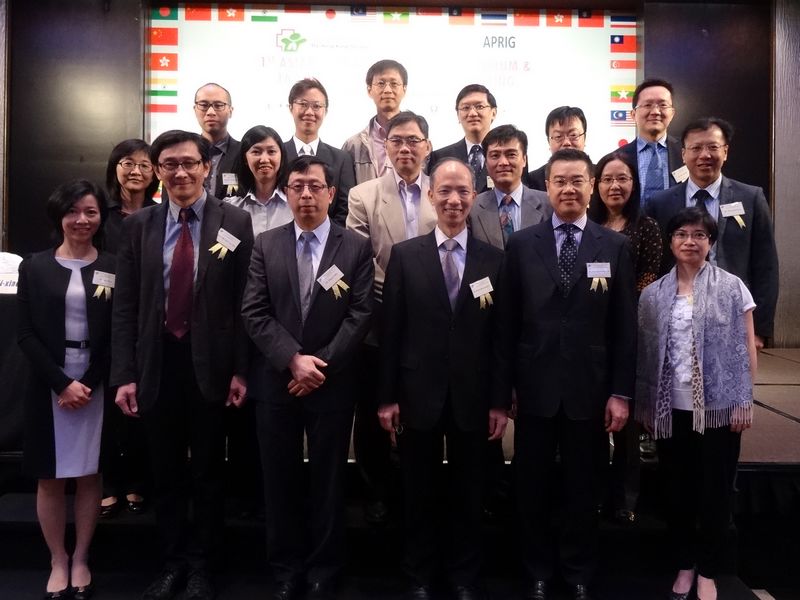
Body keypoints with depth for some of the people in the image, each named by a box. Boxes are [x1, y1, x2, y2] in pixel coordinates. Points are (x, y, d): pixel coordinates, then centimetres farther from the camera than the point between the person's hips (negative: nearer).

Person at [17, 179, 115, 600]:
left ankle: (81, 560, 23)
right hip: (49, 385, 1)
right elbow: (25, 333, -1)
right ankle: (58, 563, 22)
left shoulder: (113, 268, 1)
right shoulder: (34, 267, 4)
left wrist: (89, 384, -9)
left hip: (97, 385, -1)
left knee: (90, 475, 7)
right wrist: (62, 383, -10)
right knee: (50, 478, 6)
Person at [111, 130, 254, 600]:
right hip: (156, 364, 2)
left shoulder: (235, 222, -3)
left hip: (210, 364, -2)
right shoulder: (139, 225, 5)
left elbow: (245, 302, -4)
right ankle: (174, 562, 33)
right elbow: (126, 305, 4)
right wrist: (124, 374, -1)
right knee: (166, 473, 15)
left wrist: (241, 370, -7)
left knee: (208, 471, 11)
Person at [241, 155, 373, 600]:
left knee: (329, 479, 9)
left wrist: (322, 363, -13)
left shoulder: (357, 247, 0)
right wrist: (293, 359, -14)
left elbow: (361, 314, -6)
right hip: (276, 380, 2)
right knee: (281, 479, 11)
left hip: (333, 382, -1)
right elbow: (255, 312, -2)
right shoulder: (266, 245, 5)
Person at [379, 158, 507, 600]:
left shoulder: (493, 259, 2)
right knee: (420, 492, 13)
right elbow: (391, 331, -1)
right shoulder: (405, 255, 0)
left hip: (473, 397, 1)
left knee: (469, 493, 14)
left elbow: (500, 336, 1)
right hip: (419, 395, 0)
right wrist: (387, 396, -4)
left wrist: (501, 402, -1)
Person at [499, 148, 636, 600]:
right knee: (534, 486, 12)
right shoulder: (521, 244, 2)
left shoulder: (615, 246, 2)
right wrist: (502, 388, -2)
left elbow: (625, 326, 1)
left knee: (583, 487, 14)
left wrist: (621, 392, -3)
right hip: (535, 387, 0)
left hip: (589, 388, 0)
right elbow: (507, 322, 0)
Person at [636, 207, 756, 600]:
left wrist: (744, 402, -5)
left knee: (715, 492, 7)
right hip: (671, 409, 2)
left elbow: (745, 348, 0)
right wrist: (643, 404, 4)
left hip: (718, 407, -1)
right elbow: (645, 353, 5)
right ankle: (683, 566, 28)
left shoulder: (732, 287, 0)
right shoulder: (652, 294, 4)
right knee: (677, 491, 11)